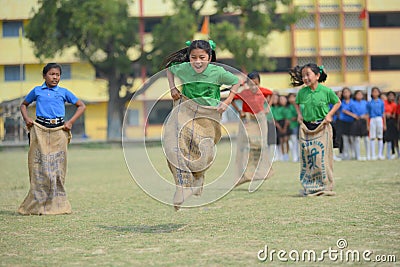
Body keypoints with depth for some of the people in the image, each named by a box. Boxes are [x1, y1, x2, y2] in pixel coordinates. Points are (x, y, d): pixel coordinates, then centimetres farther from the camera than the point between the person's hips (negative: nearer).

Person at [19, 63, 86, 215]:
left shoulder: (63, 92, 9)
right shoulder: (37, 91, 10)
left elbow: (81, 106, 14)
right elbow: (24, 105, 24)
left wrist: (71, 122, 3)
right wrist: (26, 119, 5)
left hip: (58, 131, 0)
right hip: (39, 130, 0)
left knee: (57, 167, 0)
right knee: (39, 166, -3)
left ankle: (56, 204, 7)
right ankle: (36, 204, 3)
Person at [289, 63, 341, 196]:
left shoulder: (326, 91, -7)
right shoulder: (302, 92, 1)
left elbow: (337, 102, 8)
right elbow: (297, 103, 22)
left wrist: (329, 115, -4)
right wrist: (299, 114, 6)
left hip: (322, 128, -3)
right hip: (306, 128, 3)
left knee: (322, 157, -5)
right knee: (306, 158, 3)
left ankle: (324, 186, 4)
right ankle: (308, 187, 11)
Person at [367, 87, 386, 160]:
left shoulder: (381, 102, 6)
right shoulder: (369, 103, 5)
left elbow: (383, 114, 8)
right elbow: (368, 115, 7)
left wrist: (384, 124, 7)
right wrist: (368, 125, 3)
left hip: (379, 120, 1)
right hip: (372, 120, 0)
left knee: (380, 138, 4)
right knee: (372, 138, 0)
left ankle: (380, 154, 10)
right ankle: (373, 155, 4)